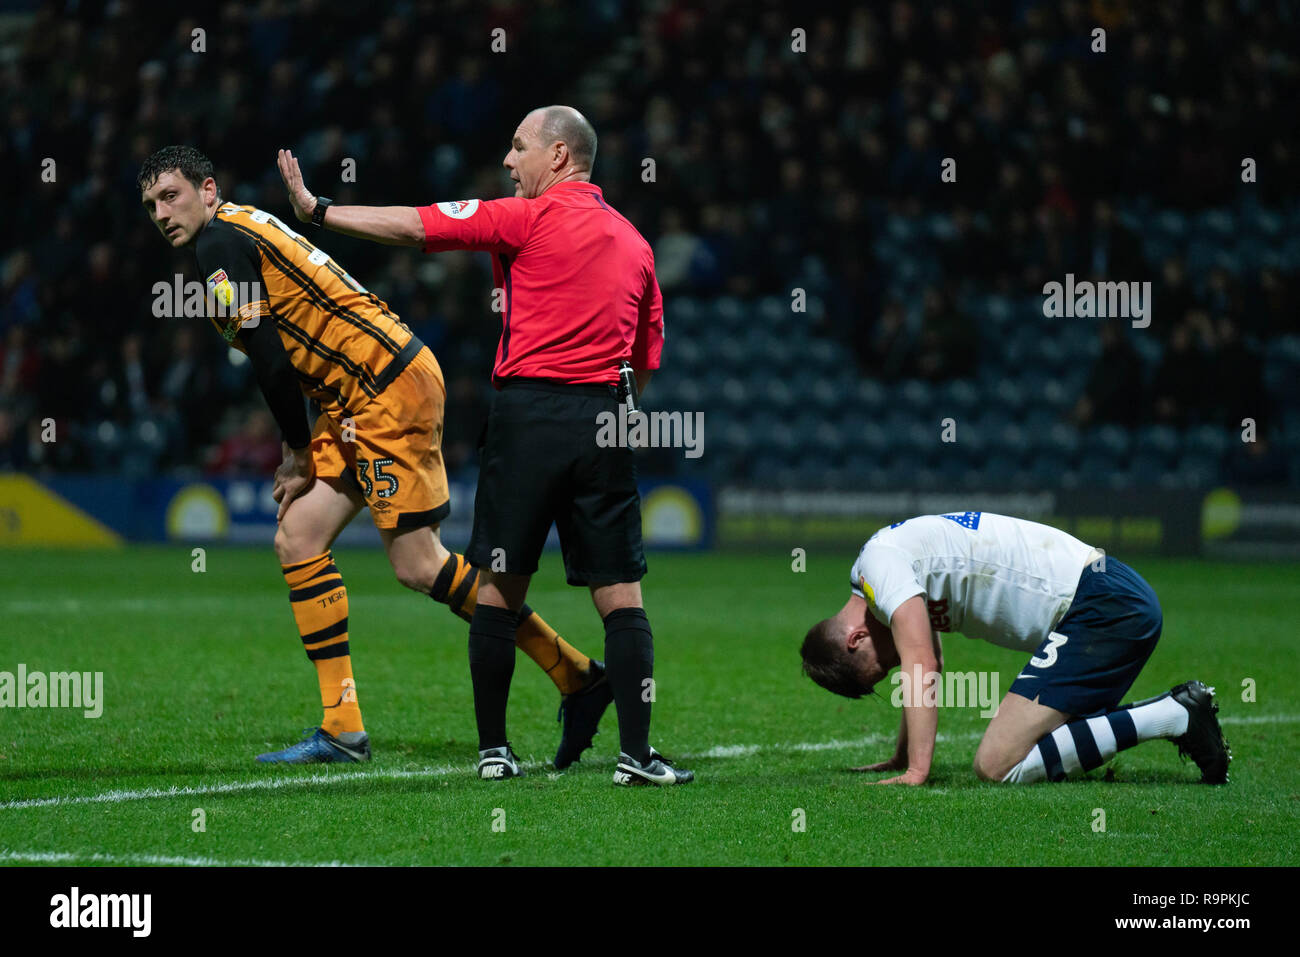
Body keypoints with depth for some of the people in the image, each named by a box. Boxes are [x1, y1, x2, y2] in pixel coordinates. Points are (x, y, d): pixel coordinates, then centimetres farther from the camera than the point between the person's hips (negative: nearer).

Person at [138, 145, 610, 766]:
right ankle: (342, 730, 2)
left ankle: (578, 677, -1)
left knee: (417, 565, -9)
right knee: (297, 539, 4)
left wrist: (297, 451, -2)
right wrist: (302, 456, 8)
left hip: (391, 388, -10)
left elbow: (270, 360, -14)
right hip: (359, 400, 10)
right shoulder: (241, 237, 20)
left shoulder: (221, 242, -9)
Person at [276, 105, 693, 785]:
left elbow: (416, 226, -4)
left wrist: (316, 209, 3)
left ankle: (492, 748, 9)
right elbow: (645, 363, 18)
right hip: (602, 421, 4)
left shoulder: (531, 218, -2)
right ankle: (636, 753, -6)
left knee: (499, 588, 6)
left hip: (527, 412, -4)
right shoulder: (634, 242, 15)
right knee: (621, 595, 2)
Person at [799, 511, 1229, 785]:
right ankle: (1176, 712, 10)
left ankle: (1173, 717, -15)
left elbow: (920, 668, -17)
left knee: (997, 765, -17)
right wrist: (901, 758, 39)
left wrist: (916, 771, -17)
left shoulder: (879, 563, -8)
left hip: (1104, 609, -11)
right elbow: (930, 668, 34)